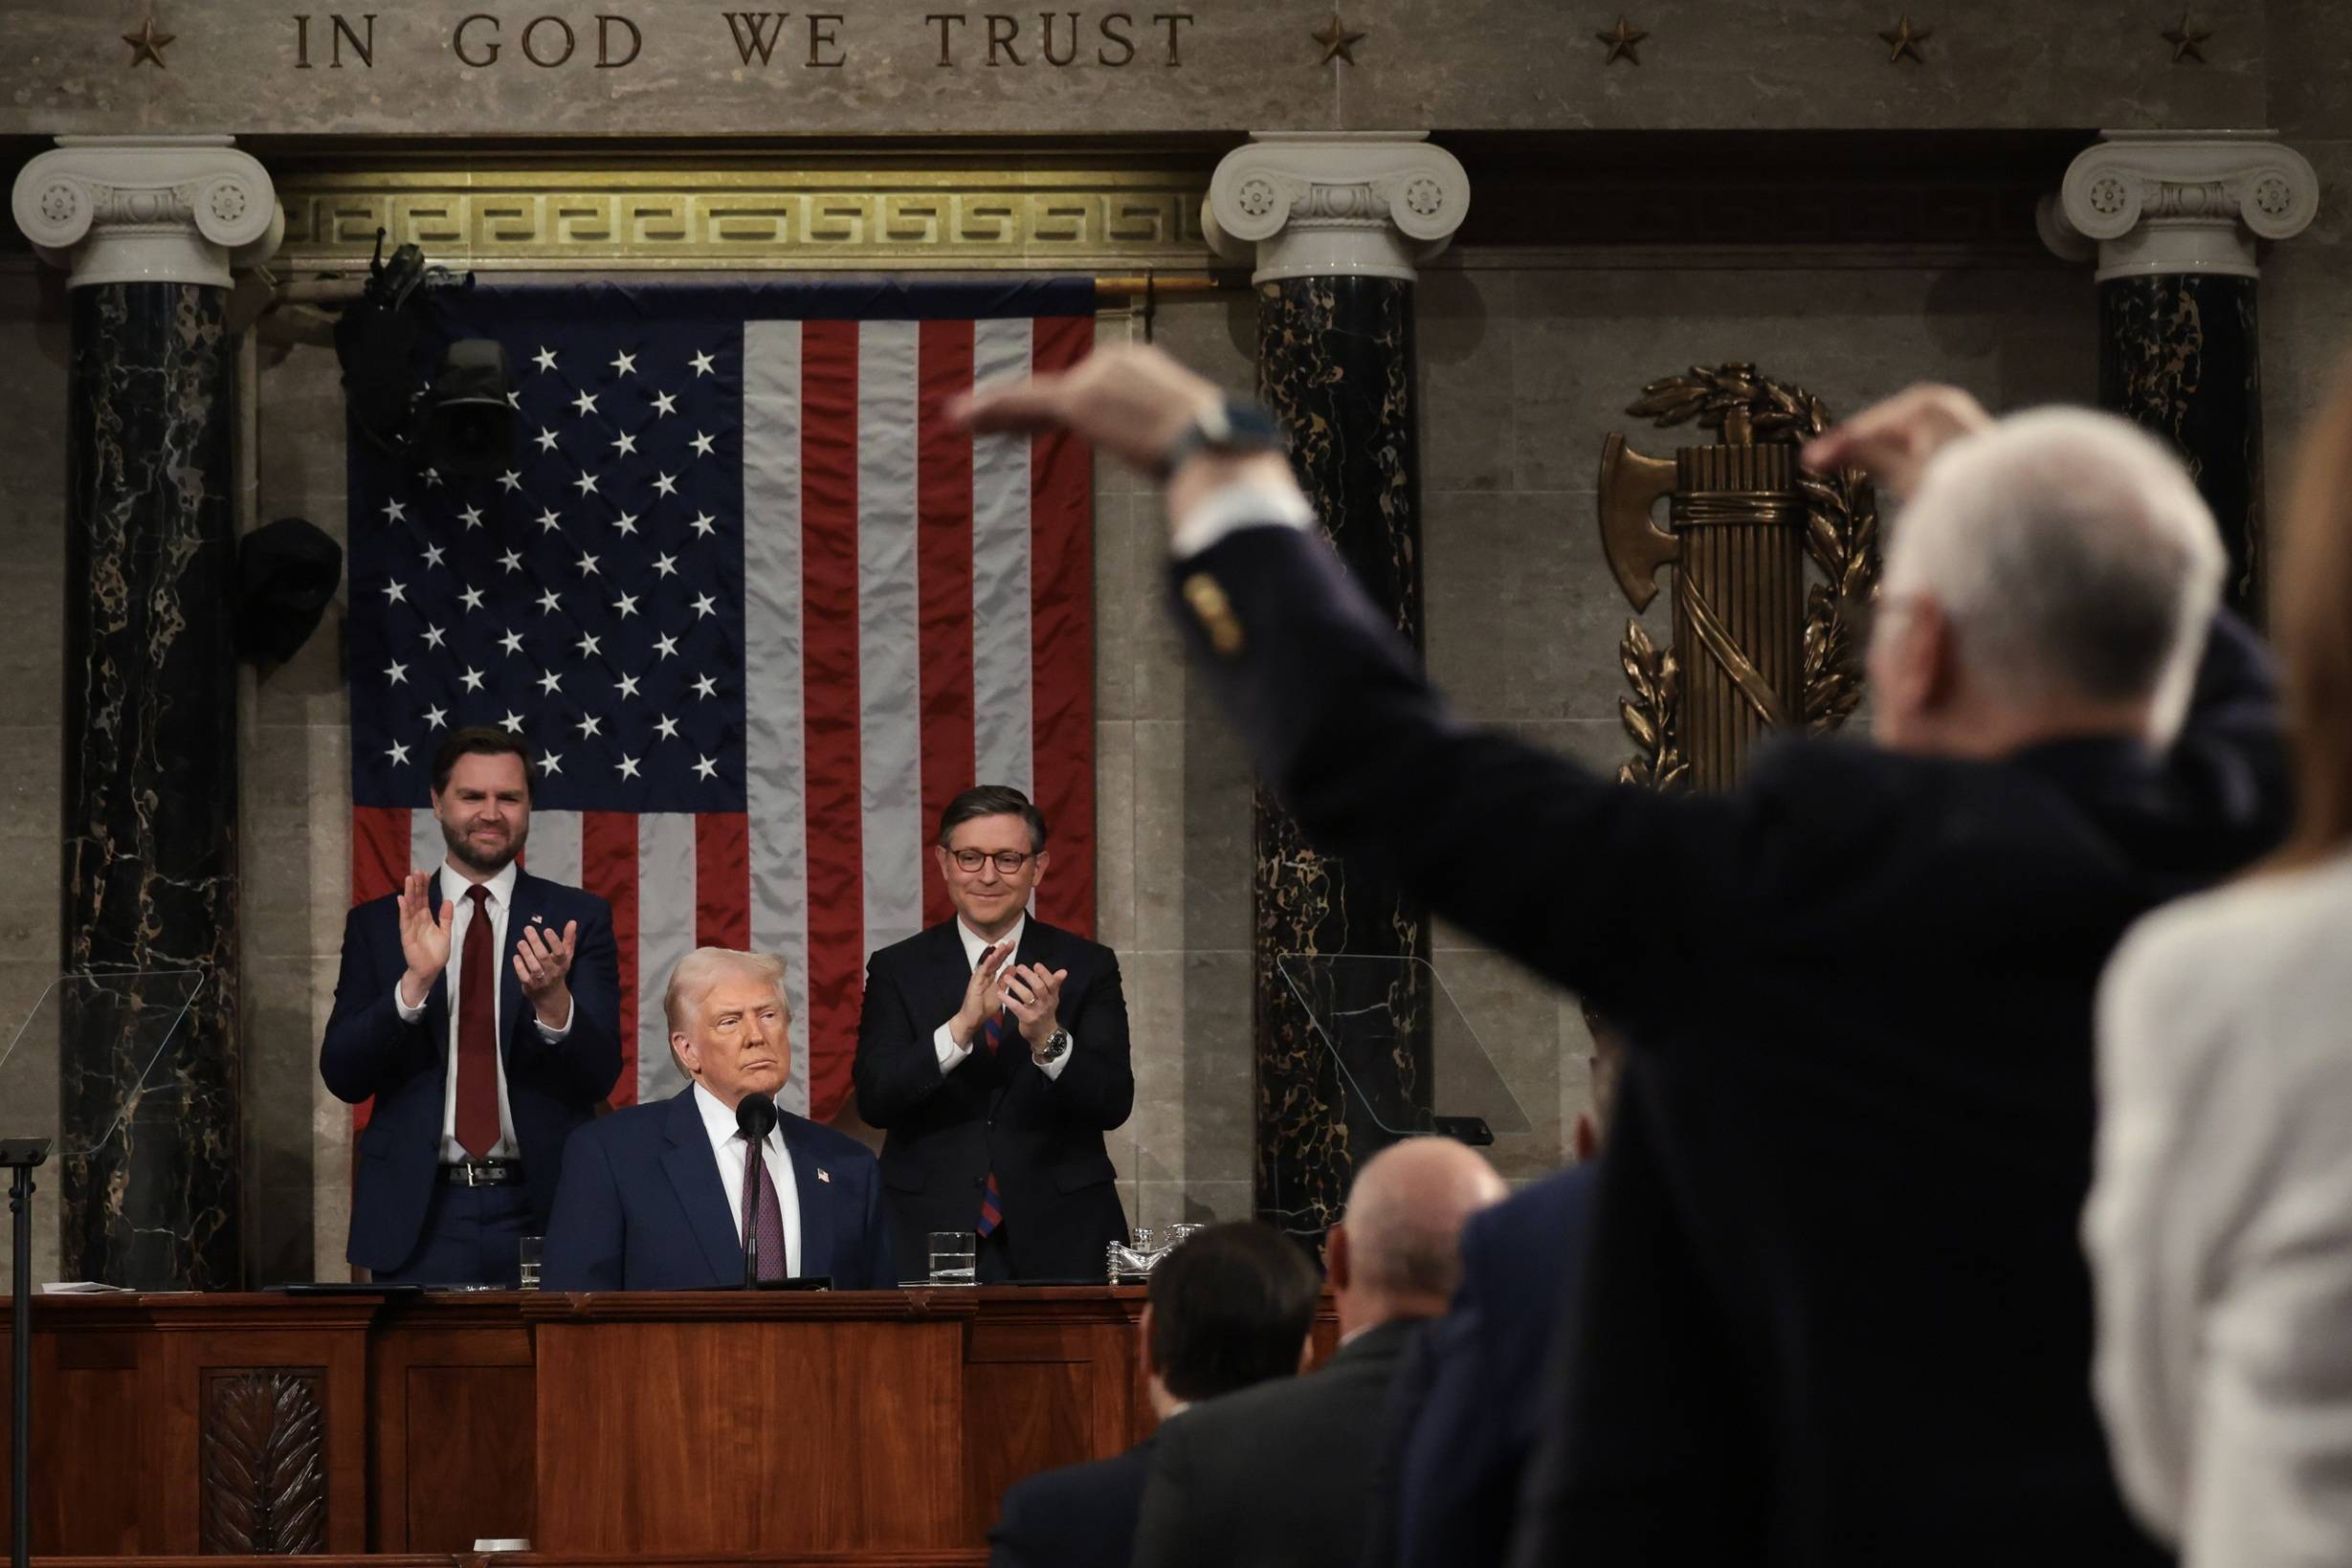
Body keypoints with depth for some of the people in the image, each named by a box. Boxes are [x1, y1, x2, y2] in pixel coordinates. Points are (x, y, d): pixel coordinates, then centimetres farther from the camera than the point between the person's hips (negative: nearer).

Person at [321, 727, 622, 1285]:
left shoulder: (578, 918, 4)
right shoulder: (376, 924, 6)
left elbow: (599, 1075, -3)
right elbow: (342, 1076, -2)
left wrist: (553, 1002, -24)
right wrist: (415, 982, -18)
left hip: (540, 1211, 0)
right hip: (421, 1218, 0)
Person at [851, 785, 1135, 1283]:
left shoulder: (1088, 966, 2)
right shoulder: (897, 970, 3)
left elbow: (1114, 1103, -8)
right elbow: (874, 1100, -10)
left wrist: (1049, 1038, -27)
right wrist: (961, 1027, -25)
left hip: (1060, 1242, 0)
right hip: (931, 1239, 0)